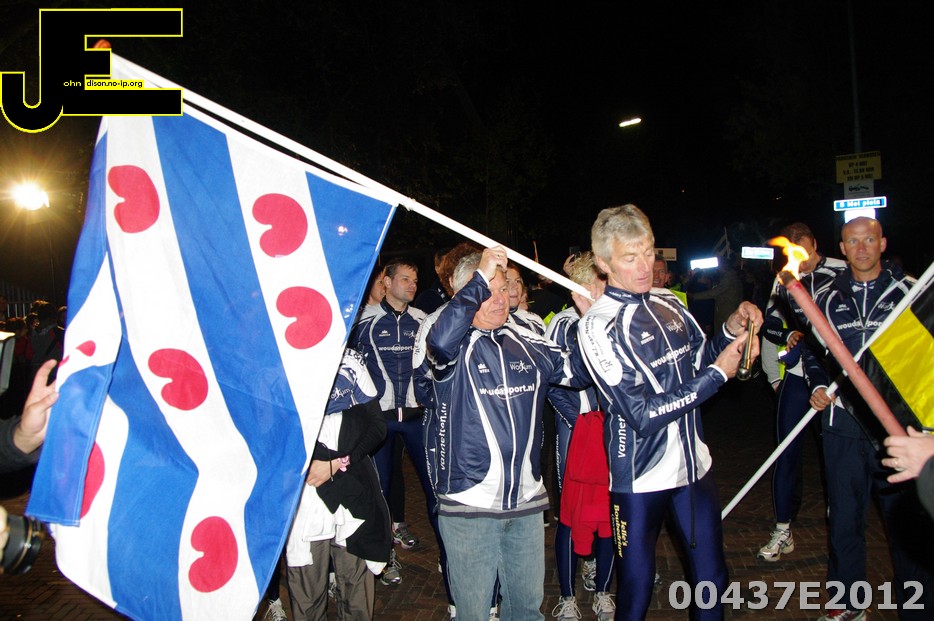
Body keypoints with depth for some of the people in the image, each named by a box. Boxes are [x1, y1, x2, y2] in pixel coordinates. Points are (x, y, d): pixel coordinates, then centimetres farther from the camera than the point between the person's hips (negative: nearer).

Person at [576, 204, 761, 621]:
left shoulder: (668, 304, 3)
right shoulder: (598, 325, -17)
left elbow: (698, 363, 16)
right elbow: (643, 414, -22)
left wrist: (732, 329, -2)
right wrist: (718, 373, -19)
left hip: (694, 466, 6)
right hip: (640, 478, -6)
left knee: (712, 581, 19)